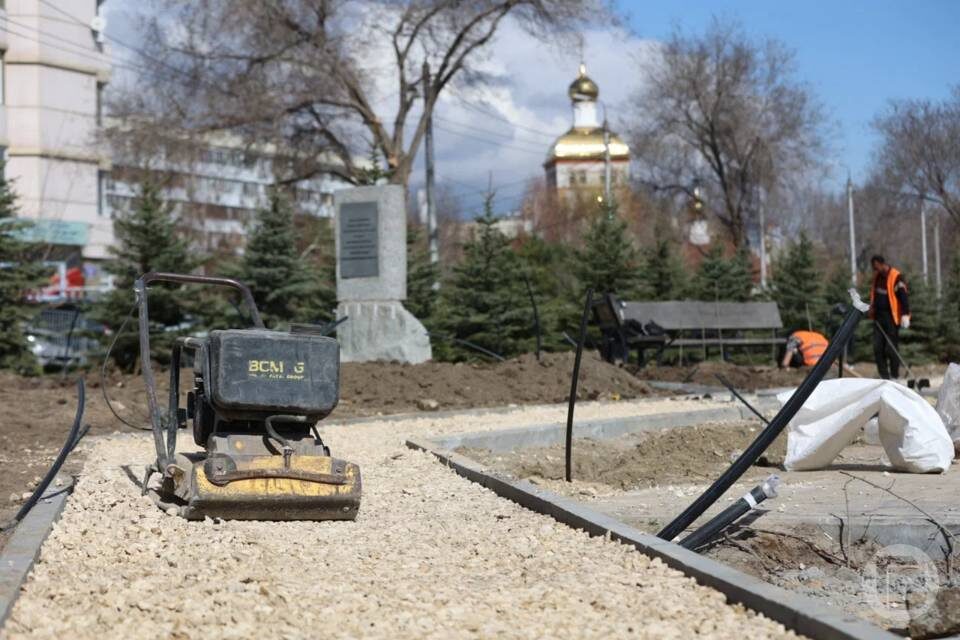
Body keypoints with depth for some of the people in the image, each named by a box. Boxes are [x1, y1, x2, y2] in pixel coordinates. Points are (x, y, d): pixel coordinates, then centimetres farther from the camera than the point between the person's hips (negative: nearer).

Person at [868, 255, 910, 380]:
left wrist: (905, 315, -22)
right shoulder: (877, 277, 12)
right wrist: (872, 308, 21)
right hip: (878, 317, 7)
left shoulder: (896, 277, -12)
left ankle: (895, 376, 4)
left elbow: (904, 296, -16)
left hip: (891, 318, -7)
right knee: (878, 348, 2)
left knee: (891, 348, -6)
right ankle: (884, 375, 7)